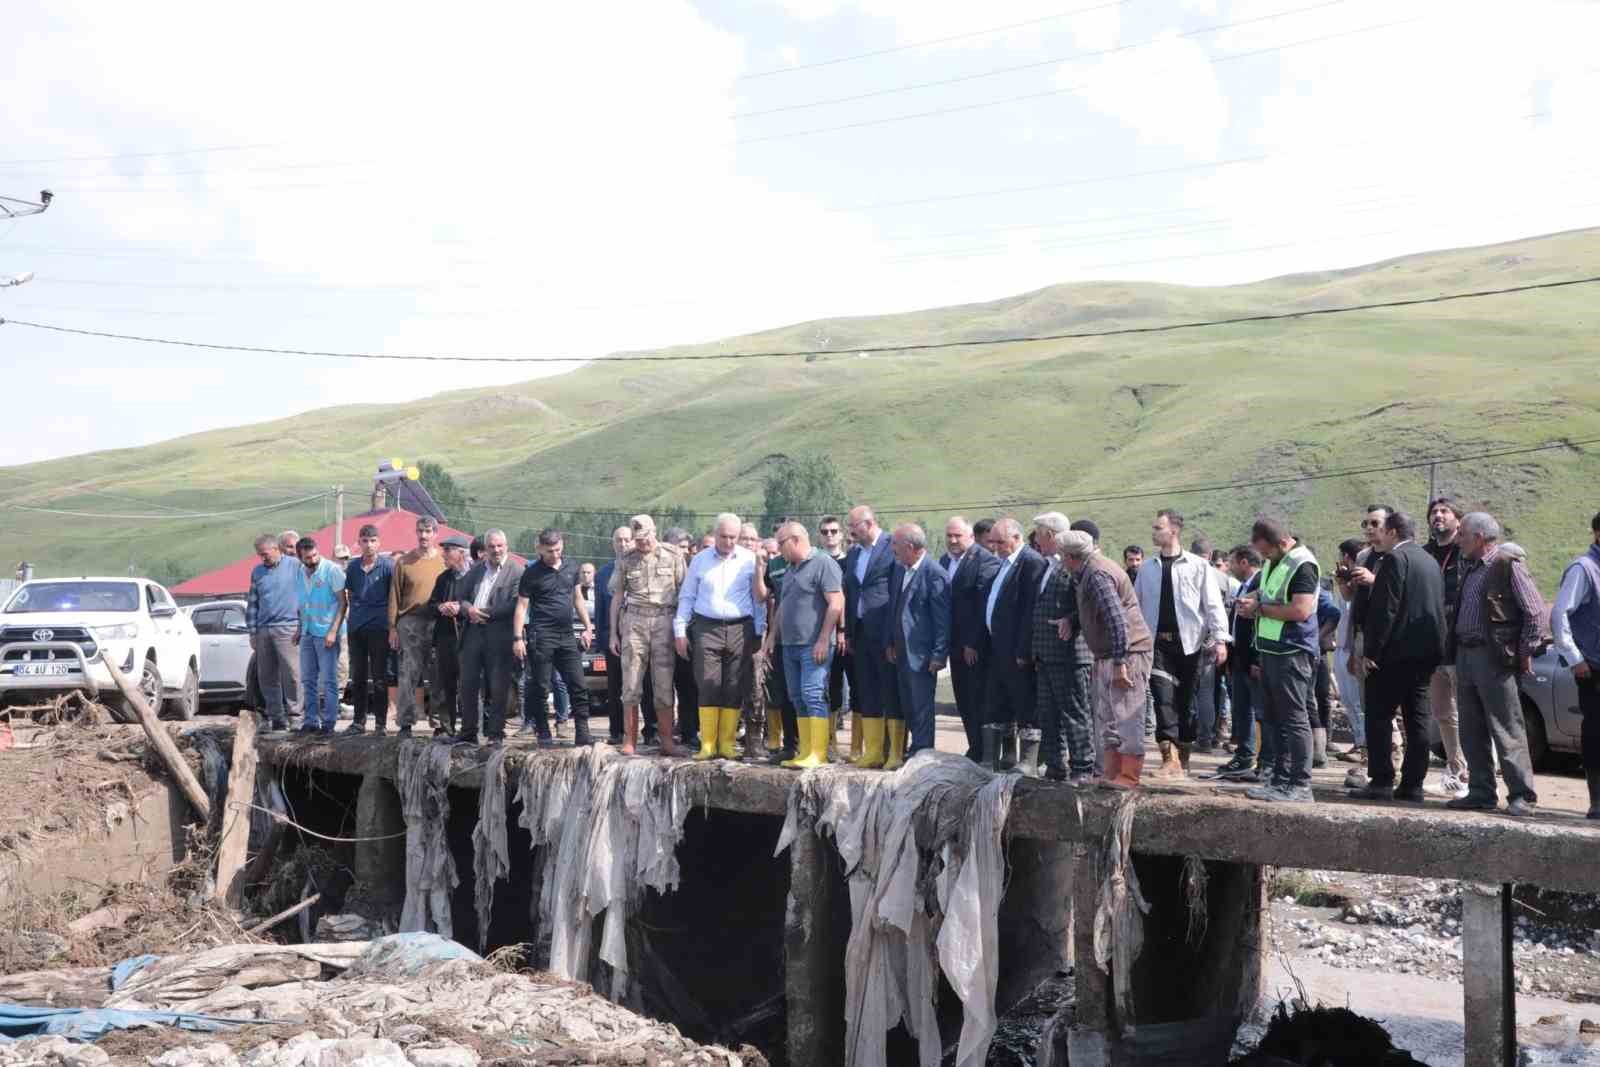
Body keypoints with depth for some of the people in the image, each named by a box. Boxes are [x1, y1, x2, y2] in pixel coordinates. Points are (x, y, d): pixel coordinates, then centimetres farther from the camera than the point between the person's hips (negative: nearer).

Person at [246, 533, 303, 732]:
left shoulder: (295, 567, 0)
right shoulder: (257, 572, 14)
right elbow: (252, 604, 17)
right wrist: (252, 632, 12)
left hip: (287, 628, -5)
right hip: (263, 630, 5)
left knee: (291, 673, -9)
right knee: (266, 677, 6)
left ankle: (293, 713, -2)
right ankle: (275, 715, 12)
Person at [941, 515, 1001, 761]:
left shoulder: (986, 561, -13)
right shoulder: (945, 560, 12)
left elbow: (984, 606, -17)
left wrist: (973, 644, -18)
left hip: (976, 646, -8)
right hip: (956, 643, 8)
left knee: (978, 701, -3)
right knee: (963, 700, 11)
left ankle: (981, 752, 4)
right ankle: (975, 749, 20)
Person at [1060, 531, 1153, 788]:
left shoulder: (1097, 575, -19)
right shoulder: (1093, 571, 14)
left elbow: (1116, 619, -25)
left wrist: (1119, 663, -25)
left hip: (1126, 653, -11)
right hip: (1107, 656, 11)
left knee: (1126, 716, -7)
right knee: (1109, 717, 15)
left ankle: (1129, 776, -4)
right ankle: (1113, 773, 21)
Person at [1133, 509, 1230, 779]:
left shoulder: (1199, 566, 1)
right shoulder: (1147, 570, 12)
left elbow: (1213, 604, -2)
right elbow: (1134, 605, 14)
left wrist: (1220, 639, -11)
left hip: (1188, 643, -2)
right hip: (1158, 643, 2)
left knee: (1186, 702, 7)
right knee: (1164, 698, -13)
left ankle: (1183, 759, 20)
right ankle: (1170, 758, -17)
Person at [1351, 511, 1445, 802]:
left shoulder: (1394, 558, -10)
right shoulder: (1430, 561, 17)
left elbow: (1385, 609, -17)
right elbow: (1438, 605, 18)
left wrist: (1370, 651, -15)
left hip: (1397, 650, -8)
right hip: (1426, 650, 8)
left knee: (1378, 716, -3)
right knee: (1416, 718, 8)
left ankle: (1381, 782, -5)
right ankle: (1412, 785, 9)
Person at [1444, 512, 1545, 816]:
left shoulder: (1508, 566, -8)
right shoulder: (1470, 569, 17)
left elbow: (1536, 611, -11)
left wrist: (1526, 652, -10)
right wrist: (1455, 649, 15)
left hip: (1494, 658, -8)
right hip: (1465, 655, 9)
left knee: (1507, 732, -6)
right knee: (1471, 733, 10)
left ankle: (1522, 796, -1)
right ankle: (1481, 793, 17)